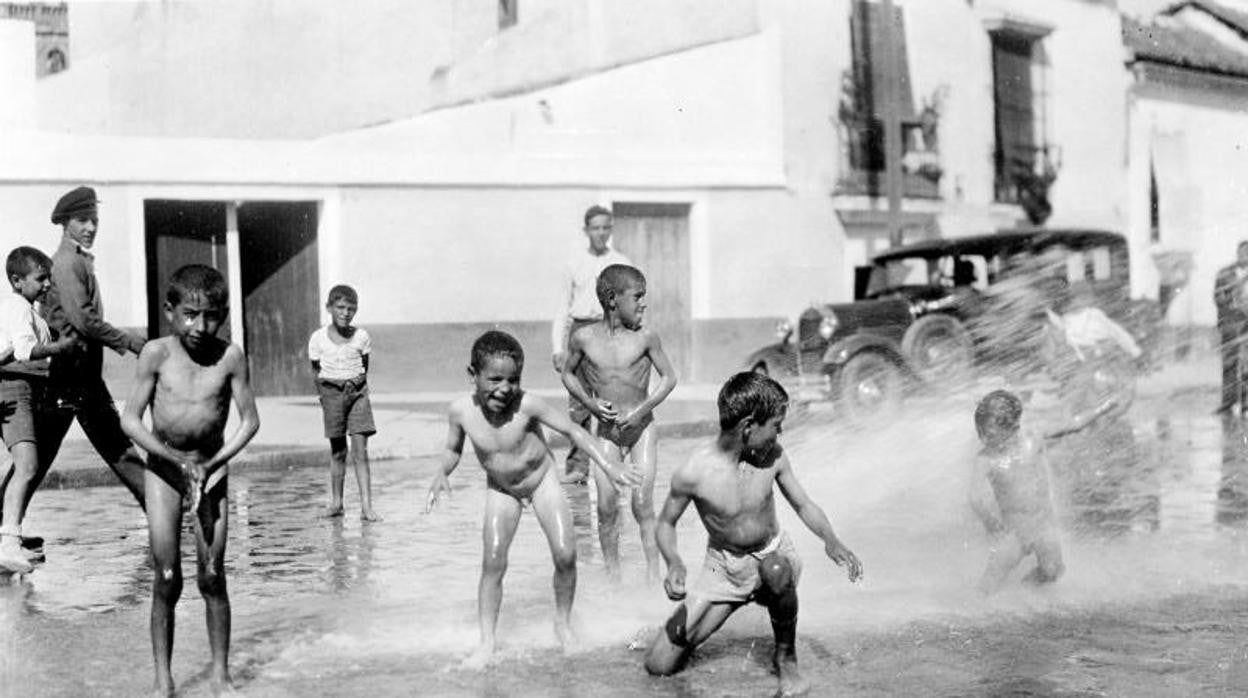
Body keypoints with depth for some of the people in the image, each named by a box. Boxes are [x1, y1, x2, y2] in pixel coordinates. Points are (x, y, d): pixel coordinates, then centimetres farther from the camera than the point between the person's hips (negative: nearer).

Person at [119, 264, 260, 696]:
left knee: (212, 576, -1)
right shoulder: (157, 353, -11)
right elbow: (130, 420, -9)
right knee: (166, 580, -2)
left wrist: (215, 463, -13)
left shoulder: (230, 357, -9)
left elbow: (249, 420, -3)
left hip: (211, 468, 0)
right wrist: (176, 459, -15)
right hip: (163, 468, 0)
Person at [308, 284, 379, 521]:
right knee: (338, 451, 7)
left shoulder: (362, 336, -1)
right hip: (332, 392, 0)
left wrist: (357, 382, -8)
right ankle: (336, 502, 22)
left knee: (360, 450, -7)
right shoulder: (318, 338, -3)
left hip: (357, 392, 0)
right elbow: (317, 370, 6)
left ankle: (366, 506, -10)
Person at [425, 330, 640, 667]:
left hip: (541, 480, -1)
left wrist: (609, 467, -24)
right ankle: (487, 643, 2)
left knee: (565, 555, -11)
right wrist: (442, 473, -21)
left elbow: (572, 430, -19)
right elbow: (454, 449, -1)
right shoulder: (461, 411, -21)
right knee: (492, 564, -10)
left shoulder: (526, 405, -29)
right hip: (500, 490, 1)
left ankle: (563, 623, 15)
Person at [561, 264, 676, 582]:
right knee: (607, 506, -5)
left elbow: (669, 377, 1)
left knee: (642, 503, -9)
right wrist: (590, 403, -6)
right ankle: (613, 575, 9)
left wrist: (642, 410, -11)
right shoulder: (584, 337, -5)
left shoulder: (645, 337, -7)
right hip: (607, 432, 1)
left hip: (642, 428, -1)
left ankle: (653, 574, -1)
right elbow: (569, 374, 10)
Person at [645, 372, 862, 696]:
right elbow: (666, 523, -8)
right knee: (659, 665, -10)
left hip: (773, 555, 1)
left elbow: (803, 504, -2)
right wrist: (674, 563, -29)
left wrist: (830, 538, -22)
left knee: (776, 570, -41)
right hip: (723, 567, -1)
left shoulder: (772, 455, -15)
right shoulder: (692, 473, -24)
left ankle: (786, 655, -13)